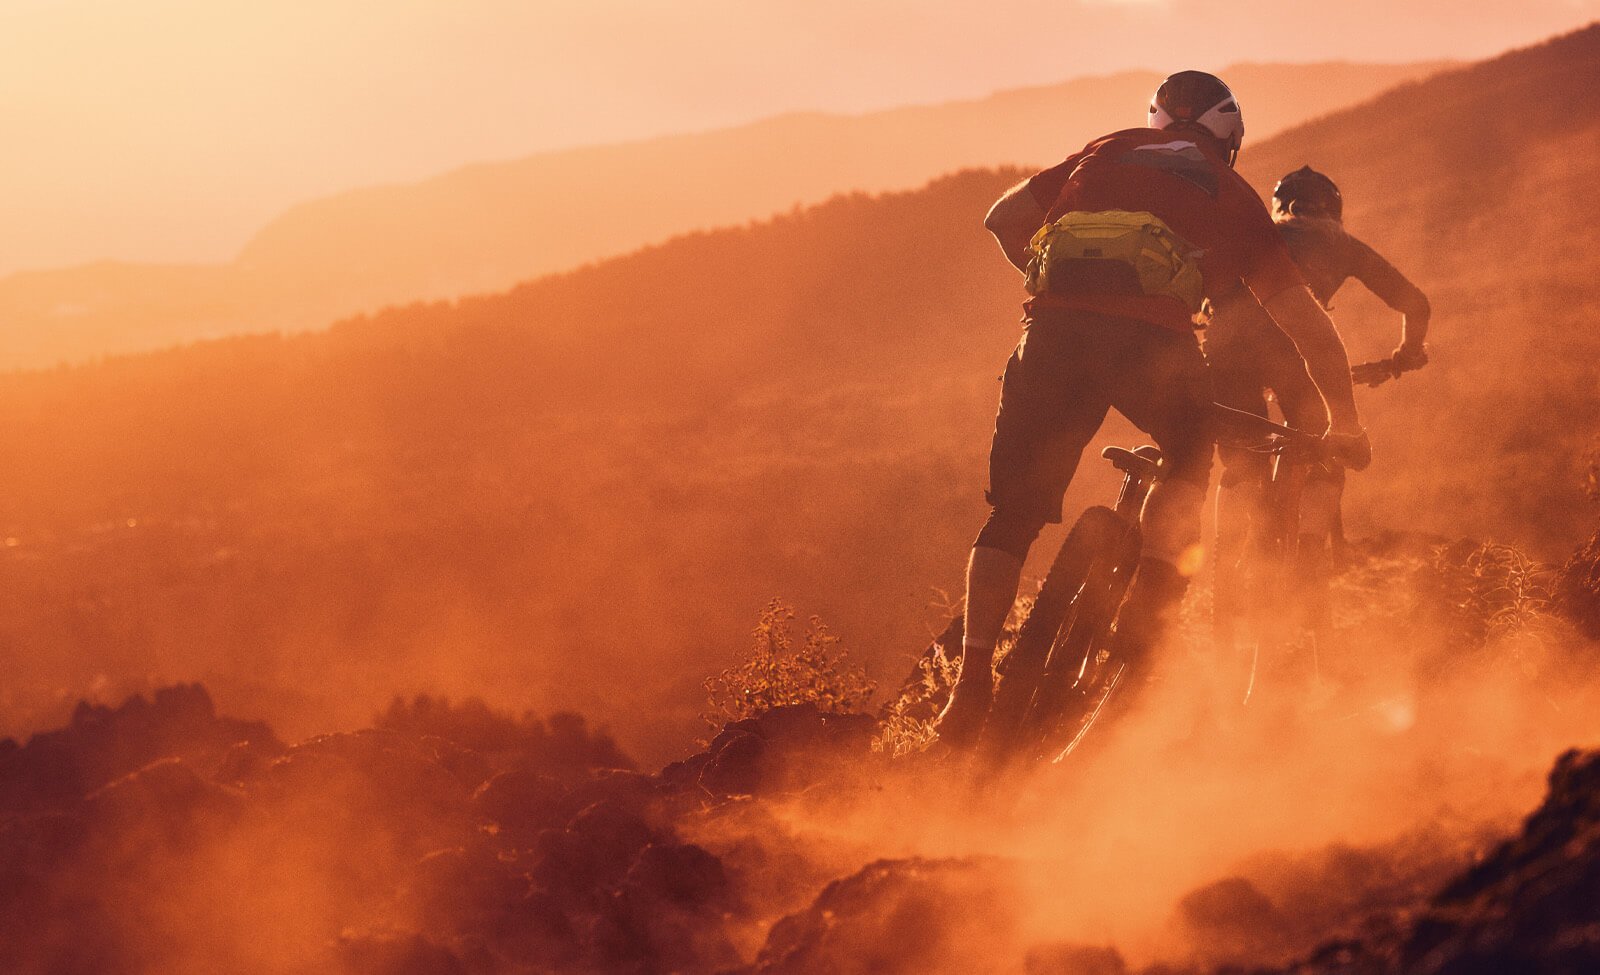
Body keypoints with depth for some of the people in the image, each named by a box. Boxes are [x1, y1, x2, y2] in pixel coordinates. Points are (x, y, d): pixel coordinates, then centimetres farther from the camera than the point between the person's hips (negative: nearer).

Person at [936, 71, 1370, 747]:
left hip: (1054, 329, 2)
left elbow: (1003, 218, 30)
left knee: (1014, 513, 15)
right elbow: (1308, 323, 24)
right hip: (1152, 338, -2)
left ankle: (973, 680, 3)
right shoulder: (1232, 196, 26)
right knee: (1192, 461, 29)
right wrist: (1345, 425, 34)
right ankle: (1145, 613, 12)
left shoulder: (1106, 153, 31)